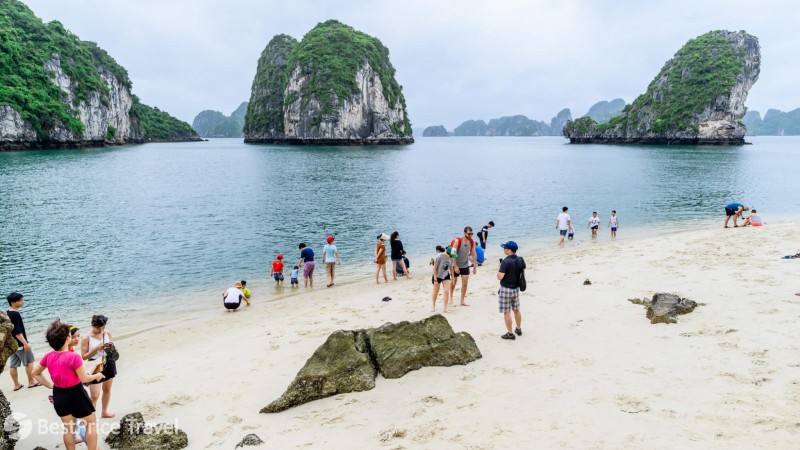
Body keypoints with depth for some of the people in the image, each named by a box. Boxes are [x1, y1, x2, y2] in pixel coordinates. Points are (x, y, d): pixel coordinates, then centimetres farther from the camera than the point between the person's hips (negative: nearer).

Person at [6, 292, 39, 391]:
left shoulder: (7, 313, 6)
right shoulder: (15, 314, -22)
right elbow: (17, 332, -25)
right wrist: (25, 343, -22)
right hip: (19, 344, -8)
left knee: (13, 364, 11)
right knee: (29, 361, 6)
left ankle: (16, 385, 19)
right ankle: (31, 382, 14)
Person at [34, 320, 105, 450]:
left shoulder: (48, 357, -6)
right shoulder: (73, 356, -24)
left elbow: (35, 373, 9)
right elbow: (84, 378, -17)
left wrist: (50, 385, 13)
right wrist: (96, 376, 2)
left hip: (59, 395, 6)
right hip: (76, 394, -6)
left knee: (68, 427, 19)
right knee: (92, 422, 12)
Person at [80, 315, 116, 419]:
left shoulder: (107, 333, -3)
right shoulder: (86, 338, -15)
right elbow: (84, 356, -13)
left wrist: (111, 346, -15)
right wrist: (96, 349, -25)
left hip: (109, 364, 5)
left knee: (107, 389, 20)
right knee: (94, 396, -7)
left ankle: (104, 412, 38)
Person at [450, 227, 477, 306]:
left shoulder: (472, 241, -11)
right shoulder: (457, 241, -25)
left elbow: (474, 254, -2)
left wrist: (475, 266, -2)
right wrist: (455, 266, -24)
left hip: (465, 265, 4)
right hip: (456, 265, -4)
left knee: (465, 283, -1)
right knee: (453, 282, 10)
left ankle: (462, 301, 9)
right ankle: (450, 298, 32)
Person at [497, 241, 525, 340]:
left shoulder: (506, 261, -22)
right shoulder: (520, 260, 0)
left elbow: (500, 277, -25)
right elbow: (522, 272, 12)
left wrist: (498, 272, -6)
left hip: (506, 289, -7)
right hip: (516, 288, 7)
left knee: (506, 312, 3)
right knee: (516, 310, 21)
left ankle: (510, 333, 9)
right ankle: (518, 329, 35)